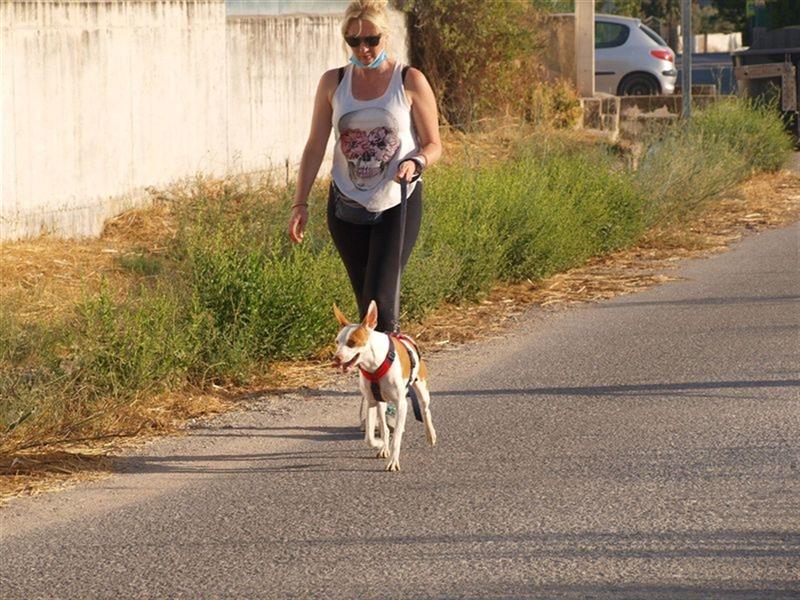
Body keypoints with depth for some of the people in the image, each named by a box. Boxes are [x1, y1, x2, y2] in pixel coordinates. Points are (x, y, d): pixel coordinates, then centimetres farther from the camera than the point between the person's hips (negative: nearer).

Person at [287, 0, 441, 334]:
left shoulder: (410, 82, -4)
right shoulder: (333, 83, 4)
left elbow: (433, 145, -1)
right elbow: (315, 146, 7)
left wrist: (415, 163, -23)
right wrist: (300, 203, 0)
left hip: (398, 204, -3)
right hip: (347, 206, 3)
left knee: (380, 297, -14)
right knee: (365, 300, 6)